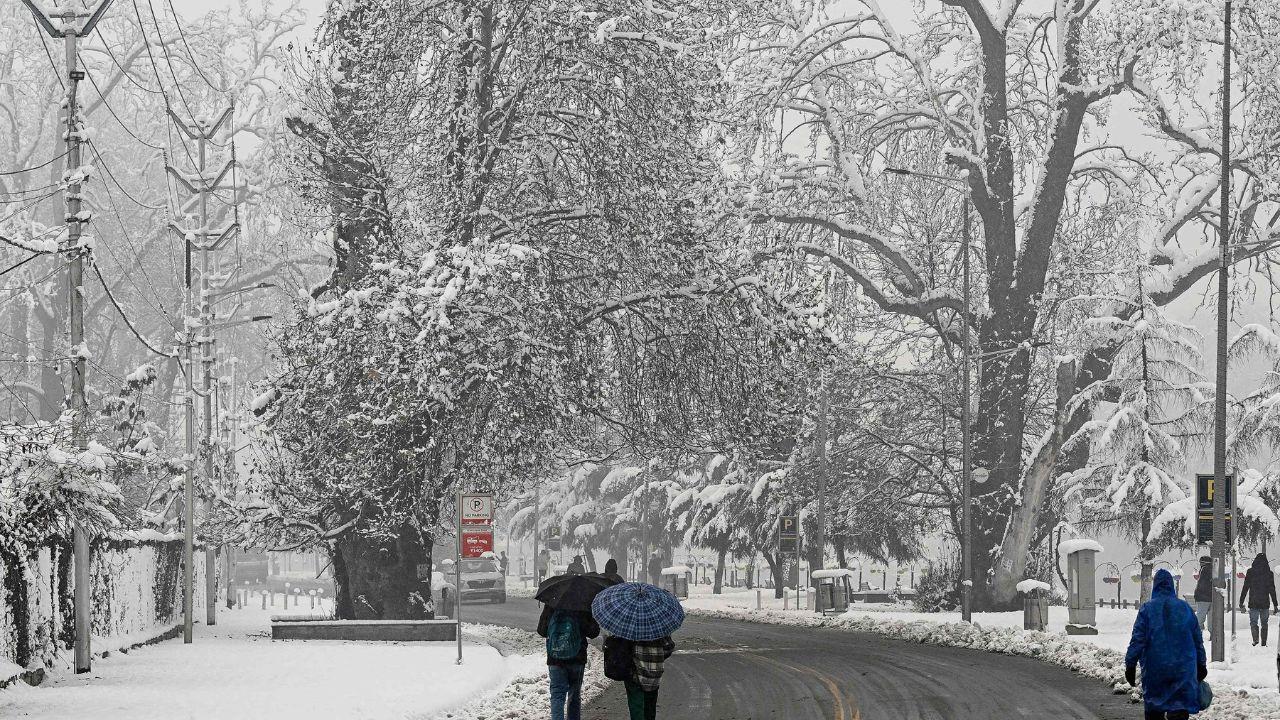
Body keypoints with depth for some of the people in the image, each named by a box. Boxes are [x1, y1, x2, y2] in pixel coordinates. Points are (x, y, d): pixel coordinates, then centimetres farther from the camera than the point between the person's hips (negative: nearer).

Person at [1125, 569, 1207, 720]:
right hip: (1183, 668, 1)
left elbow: (1137, 639, -8)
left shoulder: (1147, 608, -4)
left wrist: (1130, 665, -2)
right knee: (1180, 708, -3)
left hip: (1154, 668, -1)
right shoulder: (1185, 608, 4)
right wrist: (1202, 665, 20)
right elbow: (1198, 640, 10)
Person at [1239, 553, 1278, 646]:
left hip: (1253, 603, -1)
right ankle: (1264, 642, 12)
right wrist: (1275, 605, 5)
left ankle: (1255, 638, -23)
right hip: (1265, 603, 1)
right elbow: (1272, 590, 0)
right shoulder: (1269, 573, -2)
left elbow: (1245, 587, -2)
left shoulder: (1250, 572, -4)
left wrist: (1241, 601, 4)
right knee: (1264, 623, 13)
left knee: (1253, 622, 2)